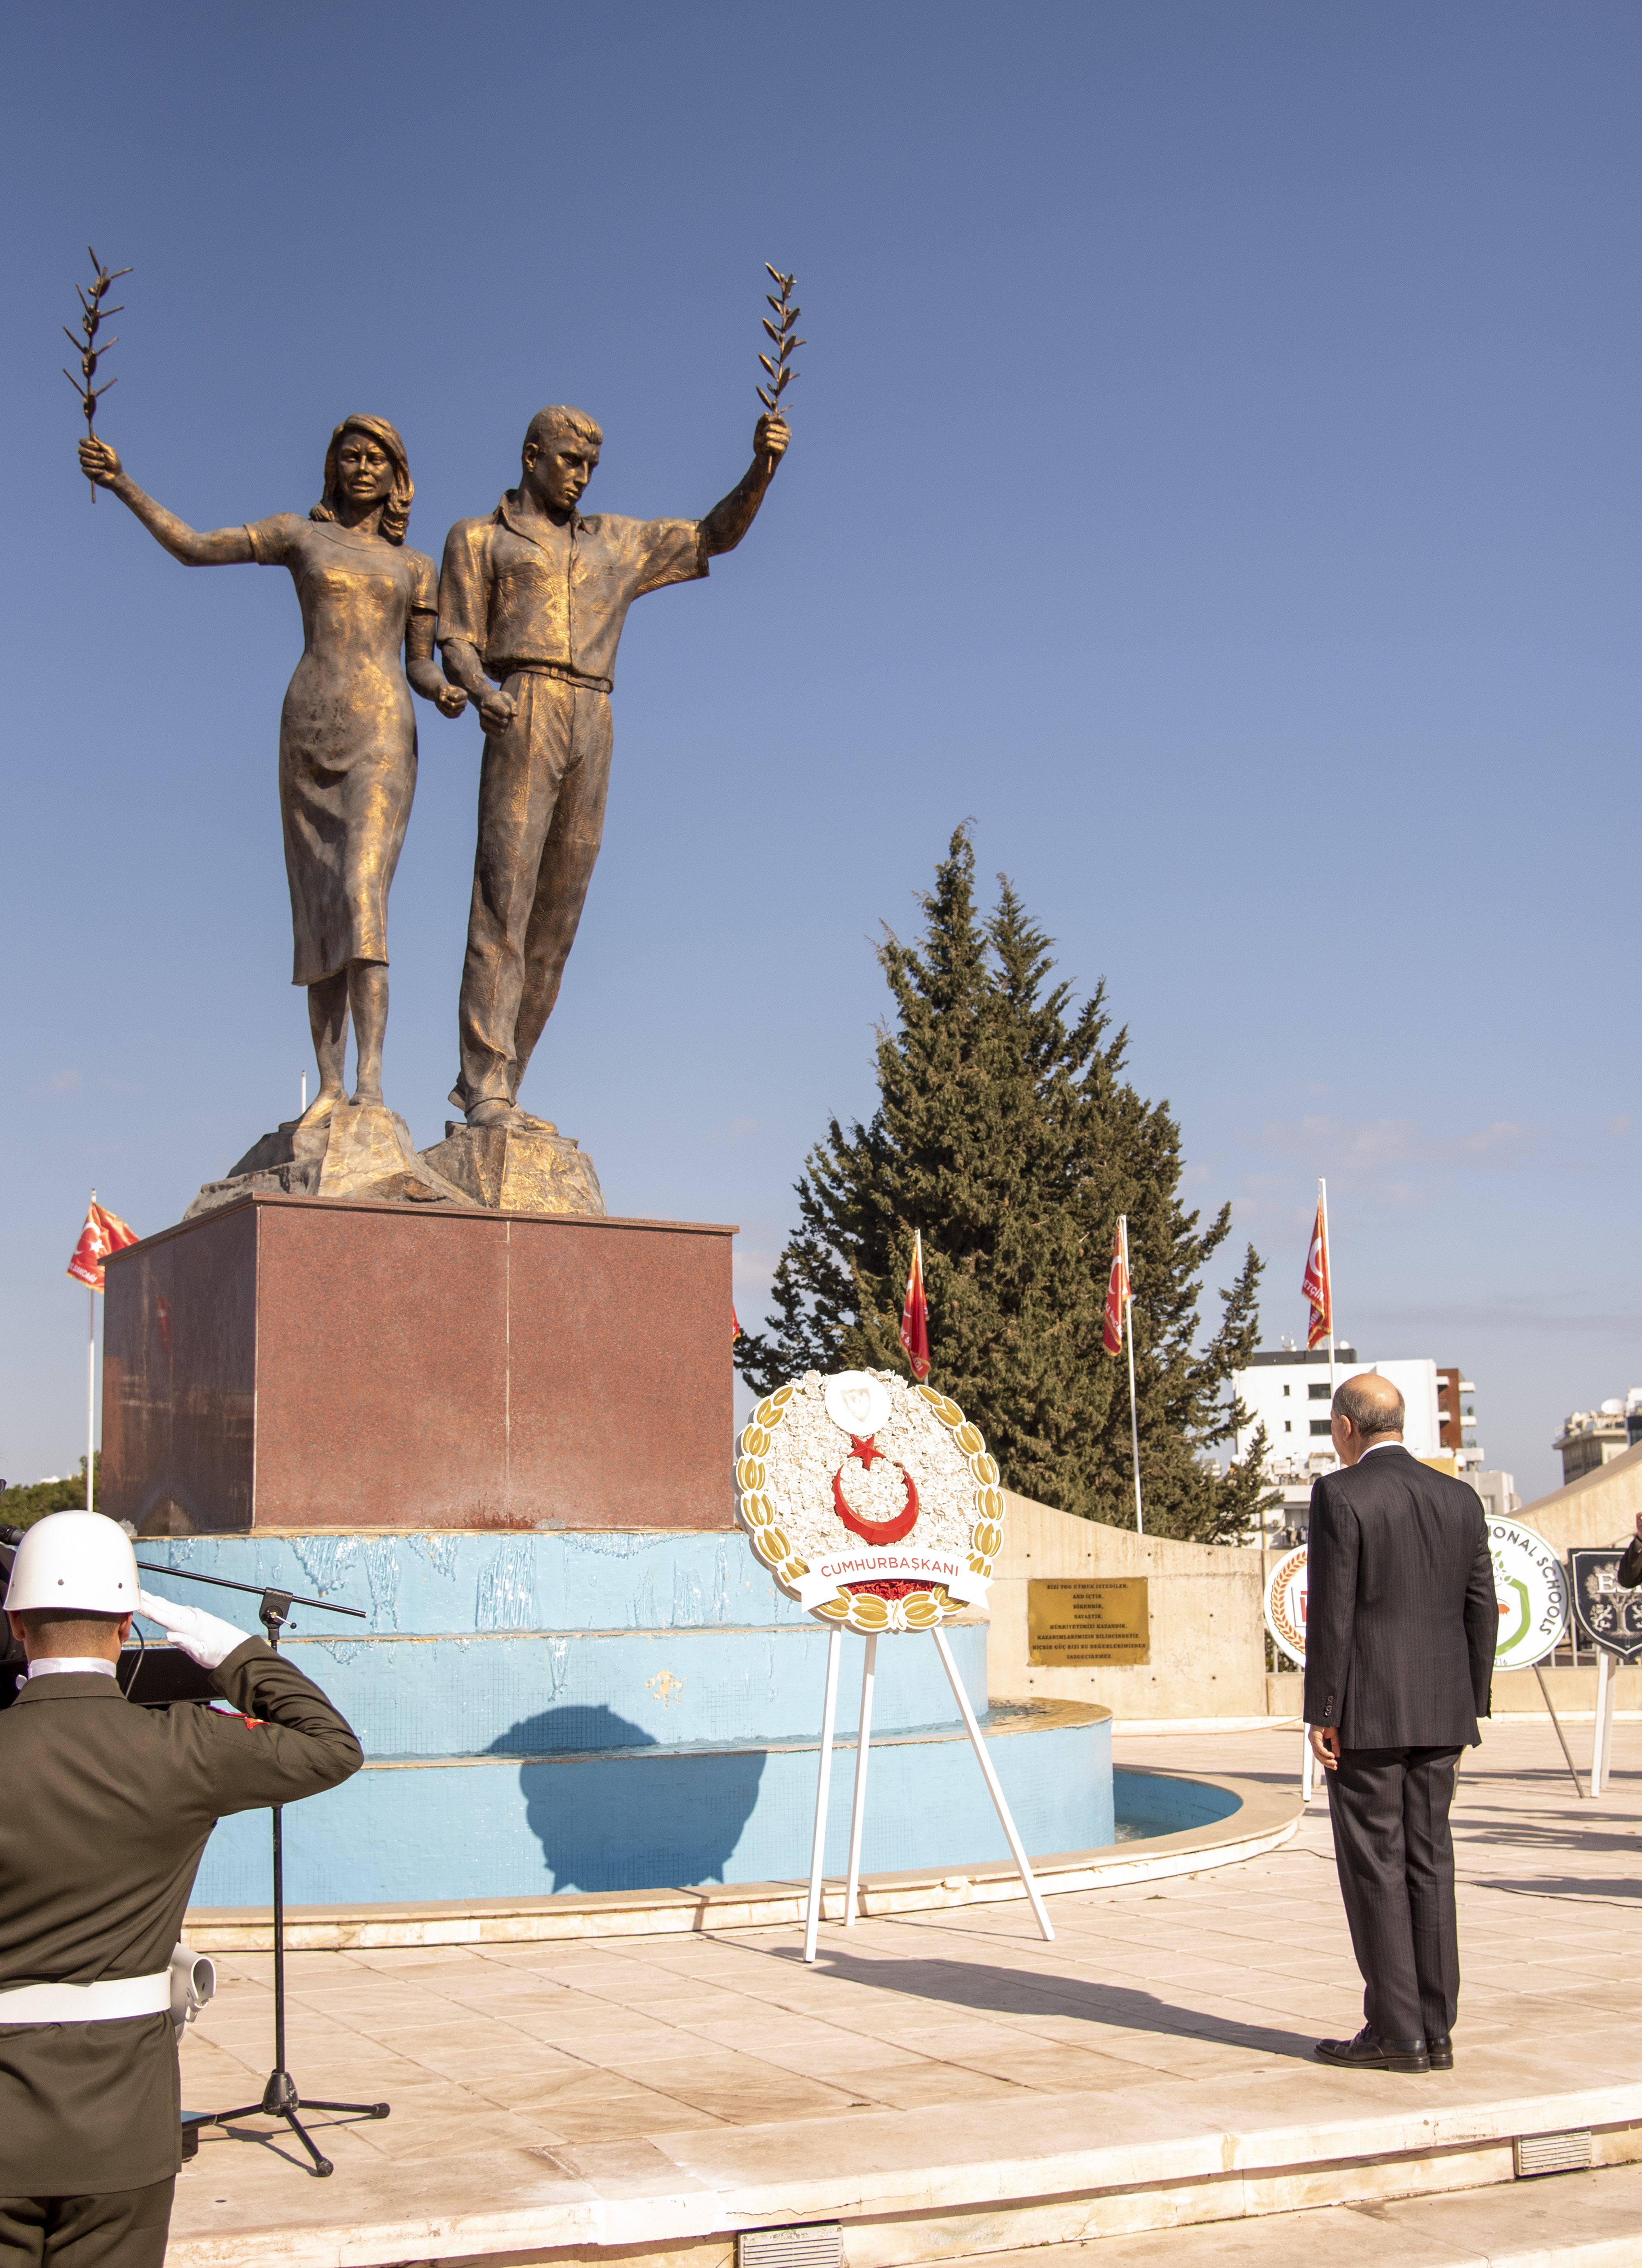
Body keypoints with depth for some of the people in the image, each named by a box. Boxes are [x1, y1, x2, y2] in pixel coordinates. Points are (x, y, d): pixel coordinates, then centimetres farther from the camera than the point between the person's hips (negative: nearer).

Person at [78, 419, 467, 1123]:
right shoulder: (301, 534, 15)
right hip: (309, 736, 2)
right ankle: (329, 1086, 1)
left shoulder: (416, 566, 16)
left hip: (382, 735, -2)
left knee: (363, 894, -20)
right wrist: (123, 485, -1)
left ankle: (370, 1081, -27)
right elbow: (192, 547, 10)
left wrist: (447, 693, -7)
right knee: (318, 913, -1)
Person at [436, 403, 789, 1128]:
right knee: (503, 903, -14)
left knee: (555, 918, 1)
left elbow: (715, 536, 22)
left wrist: (761, 468, 3)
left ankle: (490, 1085, 7)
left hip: (592, 731, 5)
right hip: (523, 720, -5)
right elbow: (458, 645, 5)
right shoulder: (476, 538, 15)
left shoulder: (616, 543, 26)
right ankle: (486, 1086, -17)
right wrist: (482, 694, -18)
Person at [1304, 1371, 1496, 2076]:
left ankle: (1396, 2032, 2)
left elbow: (1331, 1611, -13)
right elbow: (1482, 1612, 9)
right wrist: (1469, 1709, 16)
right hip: (1440, 1713, 6)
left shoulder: (1340, 1495, -10)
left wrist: (1321, 1714, -9)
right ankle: (1436, 2031, 12)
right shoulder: (1460, 1498, 8)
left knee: (1374, 1866, 0)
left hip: (1366, 1713, -6)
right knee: (1428, 1863, 10)